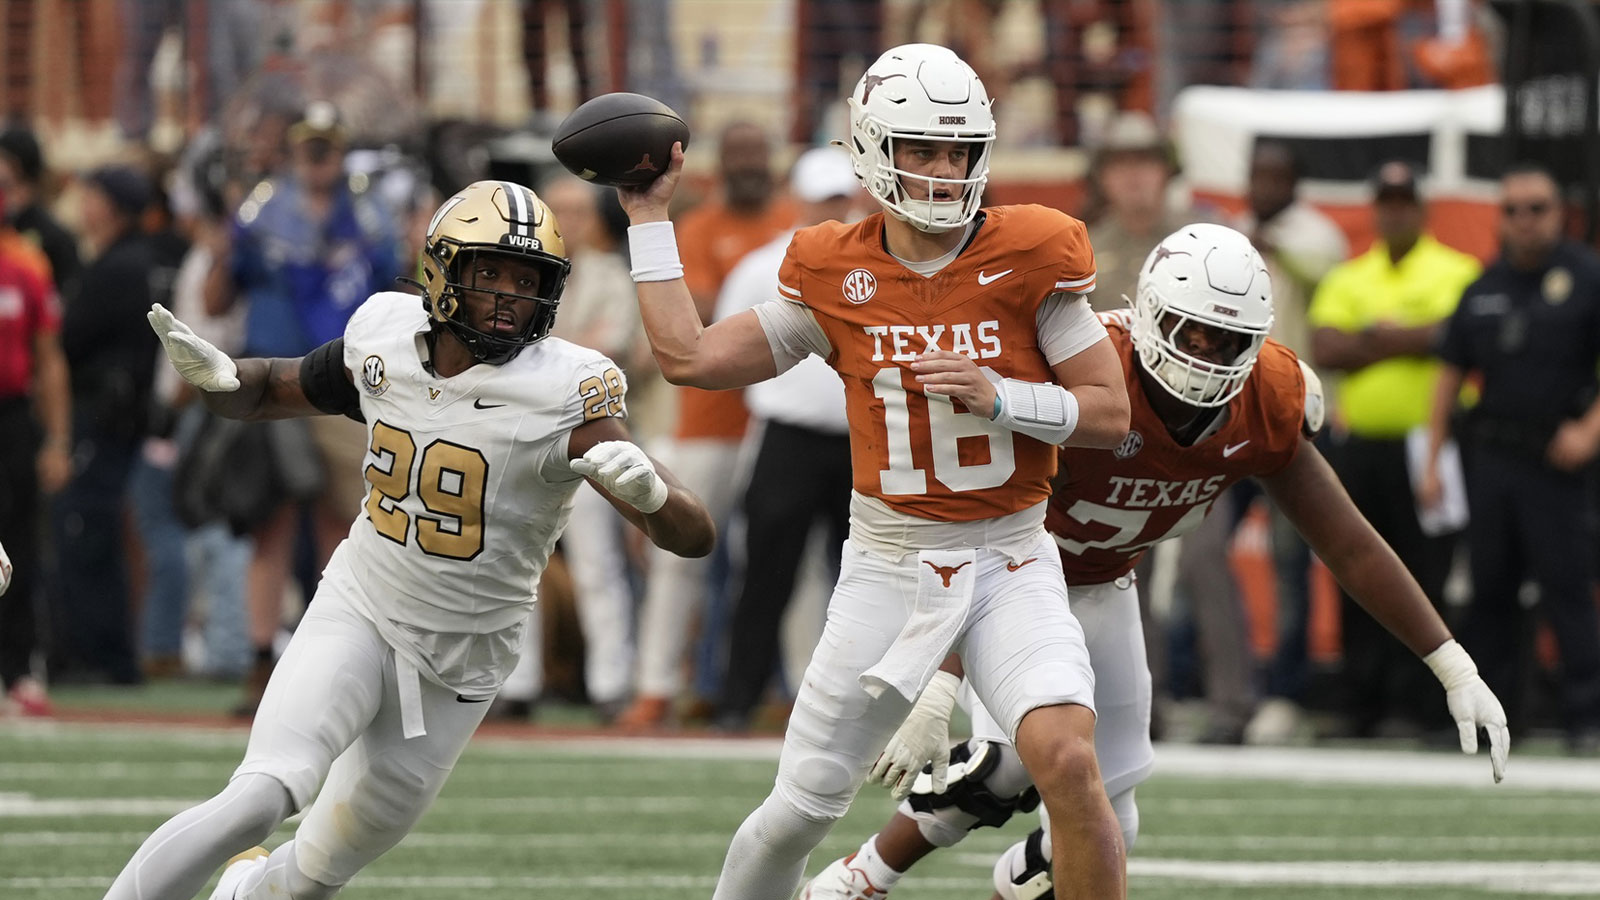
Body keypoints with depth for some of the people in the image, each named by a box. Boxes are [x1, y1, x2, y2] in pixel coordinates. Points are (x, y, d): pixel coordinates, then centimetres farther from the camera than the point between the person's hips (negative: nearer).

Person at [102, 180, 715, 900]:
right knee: (263, 797, -26)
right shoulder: (385, 342, -6)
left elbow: (693, 537, -22)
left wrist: (647, 489, -45)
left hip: (458, 671, 0)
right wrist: (215, 375, -10)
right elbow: (271, 391, 13)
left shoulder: (565, 394, -18)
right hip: (356, 617, 0)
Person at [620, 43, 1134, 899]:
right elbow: (688, 357, 4)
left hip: (1010, 562, -2)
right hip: (888, 564, 2)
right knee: (800, 808, 5)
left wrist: (996, 395, -19)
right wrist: (649, 219, 7)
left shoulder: (1027, 257, -7)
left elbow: (1109, 411, -4)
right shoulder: (835, 277, -1)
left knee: (1067, 762, -25)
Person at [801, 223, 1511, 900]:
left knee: (1104, 826, -2)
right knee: (1013, 762, -27)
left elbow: (1351, 546, -10)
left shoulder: (1266, 407, -19)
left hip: (1099, 589, 6)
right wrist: (938, 691, -49)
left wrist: (1457, 672, -11)